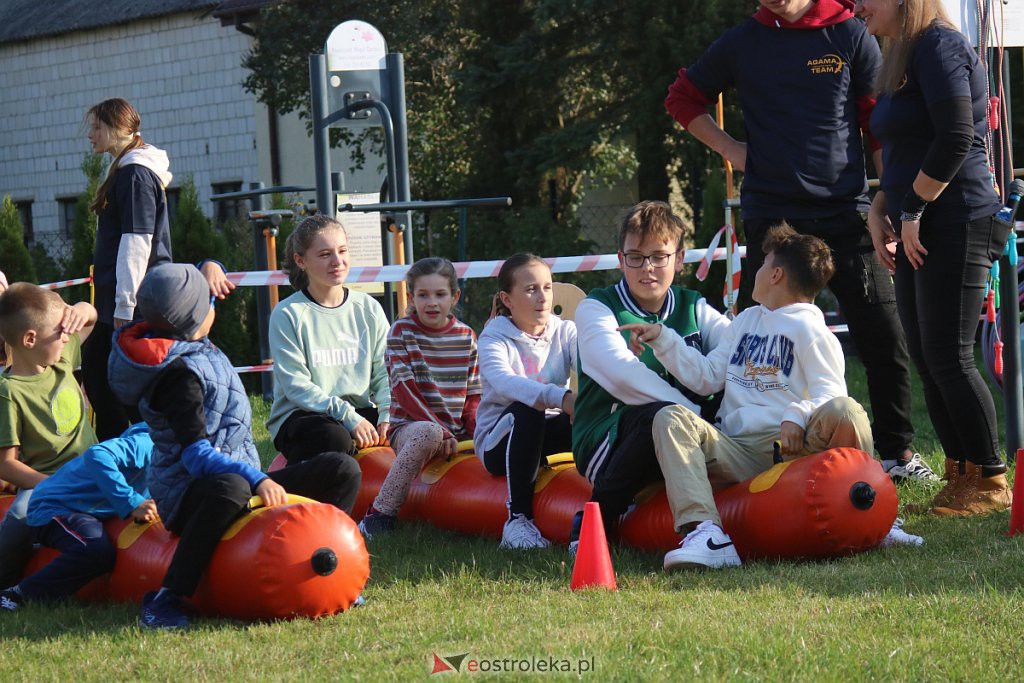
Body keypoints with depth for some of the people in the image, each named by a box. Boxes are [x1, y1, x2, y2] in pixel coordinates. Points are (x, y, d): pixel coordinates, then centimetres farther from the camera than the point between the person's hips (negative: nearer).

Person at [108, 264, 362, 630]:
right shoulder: (180, 373, -19)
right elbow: (196, 454, -27)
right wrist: (256, 479, -37)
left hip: (237, 478, 9)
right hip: (189, 496, -9)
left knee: (343, 470, -2)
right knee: (231, 489, -47)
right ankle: (168, 599, -36)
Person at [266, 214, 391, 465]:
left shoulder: (368, 309, 10)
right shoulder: (288, 314, -5)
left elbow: (384, 372, 7)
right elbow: (296, 385, -12)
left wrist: (387, 415, -14)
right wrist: (348, 417, -23)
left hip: (361, 413, 4)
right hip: (301, 416, -4)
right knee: (334, 437, -38)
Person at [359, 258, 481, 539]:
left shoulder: (466, 336, 9)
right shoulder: (401, 331, -1)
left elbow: (472, 396, 11)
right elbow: (404, 390, -10)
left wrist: (476, 432, -10)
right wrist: (441, 432, -20)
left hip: (456, 433, 4)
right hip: (410, 425, -4)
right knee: (428, 434, -39)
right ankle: (381, 514, -34)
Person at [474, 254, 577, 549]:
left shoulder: (565, 332, 6)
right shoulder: (494, 338, -6)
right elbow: (503, 380, -30)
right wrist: (560, 398, -47)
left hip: (544, 436, 3)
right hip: (498, 443, -3)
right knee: (526, 410, -37)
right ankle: (518, 519, -35)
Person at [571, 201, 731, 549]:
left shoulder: (693, 308, 13)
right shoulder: (596, 308, -1)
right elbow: (624, 376, -18)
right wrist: (692, 412, -25)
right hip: (604, 443, -5)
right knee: (661, 415, -37)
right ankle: (595, 518, -18)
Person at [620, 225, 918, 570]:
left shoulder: (808, 328, 7)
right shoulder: (746, 321, 30)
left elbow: (830, 393, -6)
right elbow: (706, 376, 31)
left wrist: (798, 416, -25)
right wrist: (662, 338, 22)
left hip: (792, 447, -5)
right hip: (739, 452, 5)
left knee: (843, 412, -35)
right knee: (671, 419, -23)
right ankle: (704, 531, -43)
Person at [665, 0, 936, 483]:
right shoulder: (741, 43, 7)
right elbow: (682, 98, 20)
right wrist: (729, 148, 7)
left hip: (844, 212, -1)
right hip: (770, 216, 1)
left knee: (883, 340, -2)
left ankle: (897, 452, 11)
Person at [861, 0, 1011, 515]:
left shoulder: (939, 45, -12)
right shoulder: (898, 57, 18)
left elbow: (956, 139, -21)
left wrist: (913, 212, -16)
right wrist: (879, 211, 10)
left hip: (956, 225, -10)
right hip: (916, 233, 10)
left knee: (948, 359, -9)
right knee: (926, 362, 8)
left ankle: (990, 482, -1)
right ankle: (959, 478, 13)